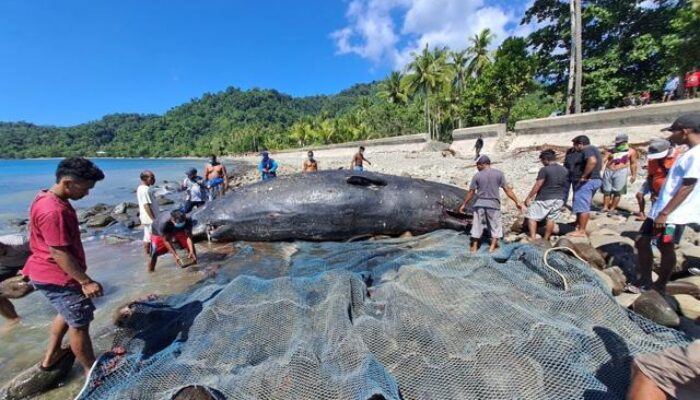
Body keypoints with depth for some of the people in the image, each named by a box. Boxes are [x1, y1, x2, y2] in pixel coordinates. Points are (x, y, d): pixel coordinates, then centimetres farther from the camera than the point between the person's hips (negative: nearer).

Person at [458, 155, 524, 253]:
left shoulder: (477, 176, -4)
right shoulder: (499, 173, -1)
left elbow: (471, 192, -2)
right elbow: (507, 190, -2)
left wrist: (464, 204, 7)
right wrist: (517, 202, 5)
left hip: (480, 203, 0)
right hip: (493, 204, 0)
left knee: (477, 225, 10)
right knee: (496, 226, 15)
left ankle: (474, 247, 16)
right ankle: (492, 247, 14)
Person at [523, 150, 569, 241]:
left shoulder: (544, 170, -15)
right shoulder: (565, 170, 8)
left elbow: (537, 186, -16)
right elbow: (565, 185, 15)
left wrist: (528, 197, -11)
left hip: (544, 199, -7)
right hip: (558, 199, 7)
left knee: (532, 217, 1)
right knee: (551, 219, 12)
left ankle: (533, 238, -6)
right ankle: (546, 239, 19)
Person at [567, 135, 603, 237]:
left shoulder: (587, 150, -14)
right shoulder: (593, 149, 19)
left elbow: (592, 161, -33)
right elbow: (598, 163, 31)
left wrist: (584, 176, -27)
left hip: (587, 181, -11)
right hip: (594, 179, 11)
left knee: (582, 207, -7)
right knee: (584, 206, 17)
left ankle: (581, 231, -3)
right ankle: (579, 225, 26)